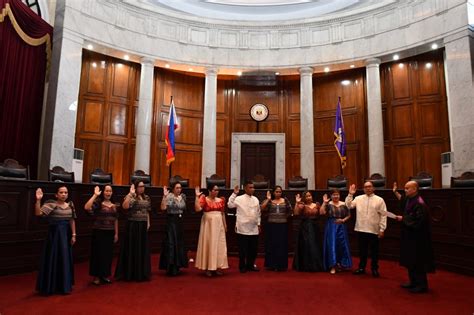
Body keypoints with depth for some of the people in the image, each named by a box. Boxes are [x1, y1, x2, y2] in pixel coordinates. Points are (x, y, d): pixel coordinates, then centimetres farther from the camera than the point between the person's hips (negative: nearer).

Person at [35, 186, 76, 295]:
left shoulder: (70, 205, 6)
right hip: (54, 234, -5)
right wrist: (38, 200, -35)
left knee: (65, 260, 12)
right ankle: (49, 287, 16)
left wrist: (73, 235, 8)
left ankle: (64, 286, 26)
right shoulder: (51, 204, -9)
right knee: (52, 259, 1)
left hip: (66, 235, 5)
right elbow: (38, 213, -24)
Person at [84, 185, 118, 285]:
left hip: (110, 233, 5)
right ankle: (97, 276, 16)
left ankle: (105, 275, 25)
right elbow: (86, 208, -28)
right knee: (99, 254, 3)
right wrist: (95, 195, -24)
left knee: (108, 254, 11)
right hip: (99, 232, -5)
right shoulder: (98, 202, -8)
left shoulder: (113, 205, 9)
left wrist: (116, 233, 12)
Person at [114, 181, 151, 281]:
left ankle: (142, 273, 24)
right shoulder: (130, 197, -9)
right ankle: (130, 273, 11)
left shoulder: (147, 198, 10)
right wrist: (130, 194, -28)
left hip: (143, 226, 6)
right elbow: (124, 207, -29)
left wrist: (148, 222, 9)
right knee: (132, 248, 0)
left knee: (143, 249, 11)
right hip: (133, 225, -6)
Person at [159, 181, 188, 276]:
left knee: (179, 243, 12)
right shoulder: (169, 196, -12)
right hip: (171, 222, -7)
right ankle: (171, 268, 4)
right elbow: (163, 208, -27)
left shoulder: (183, 196, 8)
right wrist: (164, 196, -33)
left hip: (180, 222, 7)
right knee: (171, 244, -5)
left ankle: (176, 267, 24)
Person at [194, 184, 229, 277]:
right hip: (208, 224, -4)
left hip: (219, 224, 4)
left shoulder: (221, 200, 7)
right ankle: (208, 268, 8)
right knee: (208, 244, 1)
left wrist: (225, 224, 10)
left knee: (219, 245, 7)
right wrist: (197, 197, -21)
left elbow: (223, 213, 12)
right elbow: (197, 209, -20)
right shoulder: (204, 199, -6)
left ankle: (217, 267, 16)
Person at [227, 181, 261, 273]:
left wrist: (258, 224, 15)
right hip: (243, 228, -5)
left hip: (254, 228, 5)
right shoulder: (239, 199, -7)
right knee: (243, 249, 3)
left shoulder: (256, 199, 9)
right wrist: (234, 193, -22)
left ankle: (250, 265, 26)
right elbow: (230, 205, -19)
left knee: (253, 248, 11)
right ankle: (242, 266, 17)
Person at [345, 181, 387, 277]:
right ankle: (361, 267, 27)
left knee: (374, 251, 9)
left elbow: (383, 215, -3)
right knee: (362, 250, 13)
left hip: (374, 230, -2)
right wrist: (350, 194, -8)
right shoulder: (358, 198, 4)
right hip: (361, 229, 2)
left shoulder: (379, 200, -2)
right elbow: (349, 205, -1)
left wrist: (382, 229, -6)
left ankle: (375, 269, 23)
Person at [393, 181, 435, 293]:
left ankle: (422, 285, 11)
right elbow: (403, 201, 30)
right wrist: (395, 192, 27)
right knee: (410, 260, 16)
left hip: (417, 238, -10)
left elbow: (418, 220, -26)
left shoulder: (419, 203, -22)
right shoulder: (409, 199, 6)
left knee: (417, 262, 0)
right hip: (410, 236, 10)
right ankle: (413, 282, 27)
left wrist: (403, 218, -17)